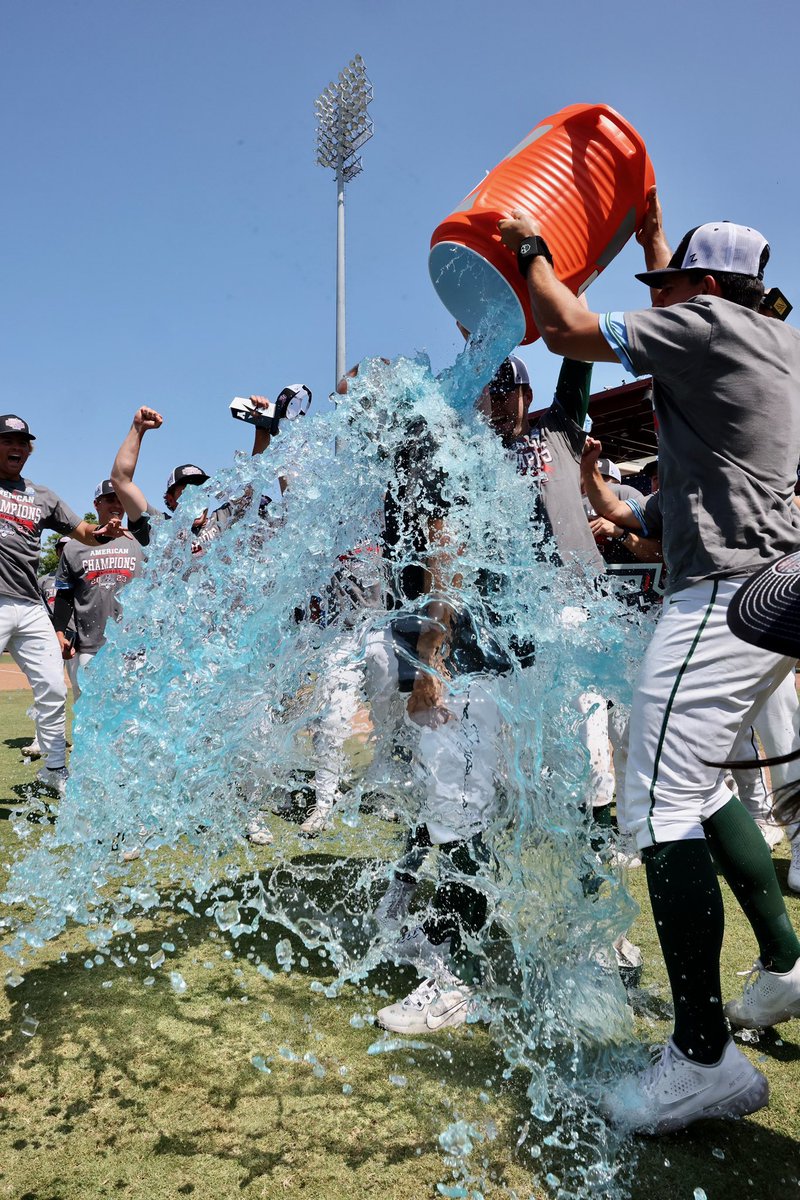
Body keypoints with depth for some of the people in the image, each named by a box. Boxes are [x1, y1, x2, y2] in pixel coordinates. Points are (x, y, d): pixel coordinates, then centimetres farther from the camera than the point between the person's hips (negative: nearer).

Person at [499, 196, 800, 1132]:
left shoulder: (705, 325, -5)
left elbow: (567, 330, -5)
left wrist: (531, 246, 13)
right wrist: (650, 228, 44)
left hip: (725, 594, -10)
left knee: (660, 808, -11)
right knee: (697, 786, 22)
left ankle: (705, 1058, -4)